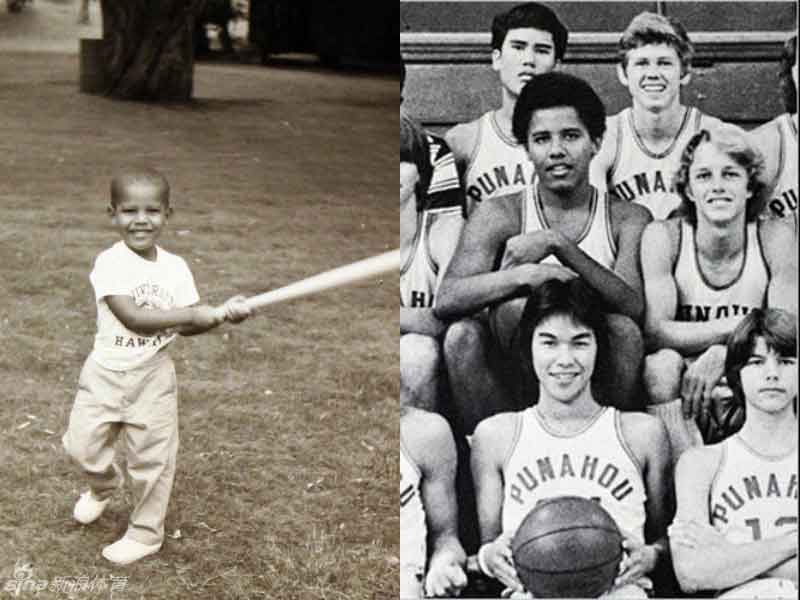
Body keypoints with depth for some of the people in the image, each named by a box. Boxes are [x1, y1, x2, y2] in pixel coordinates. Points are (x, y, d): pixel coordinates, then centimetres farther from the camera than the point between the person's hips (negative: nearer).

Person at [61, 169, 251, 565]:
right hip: (105, 373, -2)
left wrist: (222, 314, -19)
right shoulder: (109, 263, -16)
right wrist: (196, 313, -32)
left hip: (153, 375, 2)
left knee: (152, 458, 7)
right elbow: (133, 318, -28)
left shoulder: (175, 267, -1)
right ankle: (104, 485, 42)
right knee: (83, 446, 6)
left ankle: (145, 533, 26)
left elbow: (185, 327, 0)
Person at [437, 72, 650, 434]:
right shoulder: (498, 216, 3)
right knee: (463, 334, -26)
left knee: (625, 331, -27)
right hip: (510, 391, 0)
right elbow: (445, 301, -13)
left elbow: (634, 306, -15)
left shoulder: (628, 219, 4)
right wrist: (525, 275, -29)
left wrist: (558, 244, -24)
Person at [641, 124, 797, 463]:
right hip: (677, 405, 0)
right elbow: (654, 332, -14)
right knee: (662, 364, -31)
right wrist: (734, 328, -21)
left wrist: (721, 355, -27)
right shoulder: (663, 237, -4)